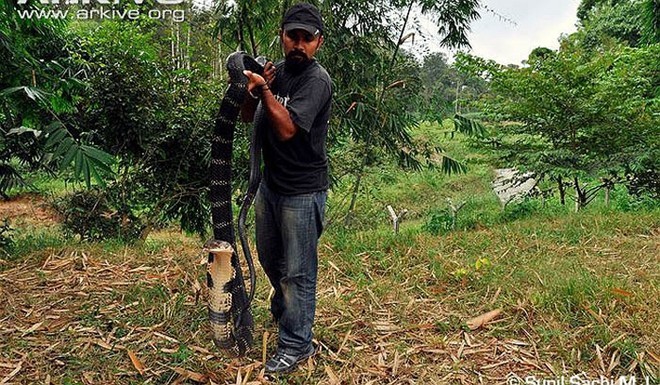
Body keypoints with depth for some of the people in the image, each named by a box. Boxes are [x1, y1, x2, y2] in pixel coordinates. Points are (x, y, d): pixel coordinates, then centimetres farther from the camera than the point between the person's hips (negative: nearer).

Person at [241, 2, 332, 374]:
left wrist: (262, 89, -23)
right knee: (270, 258, 25)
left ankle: (296, 345, 16)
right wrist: (252, 88, -10)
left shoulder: (317, 80, -17)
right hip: (270, 183, 8)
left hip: (302, 192, -8)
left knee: (298, 272, 2)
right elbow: (248, 116, 8)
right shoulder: (276, 71, 6)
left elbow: (287, 128, -26)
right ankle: (284, 309, 51)